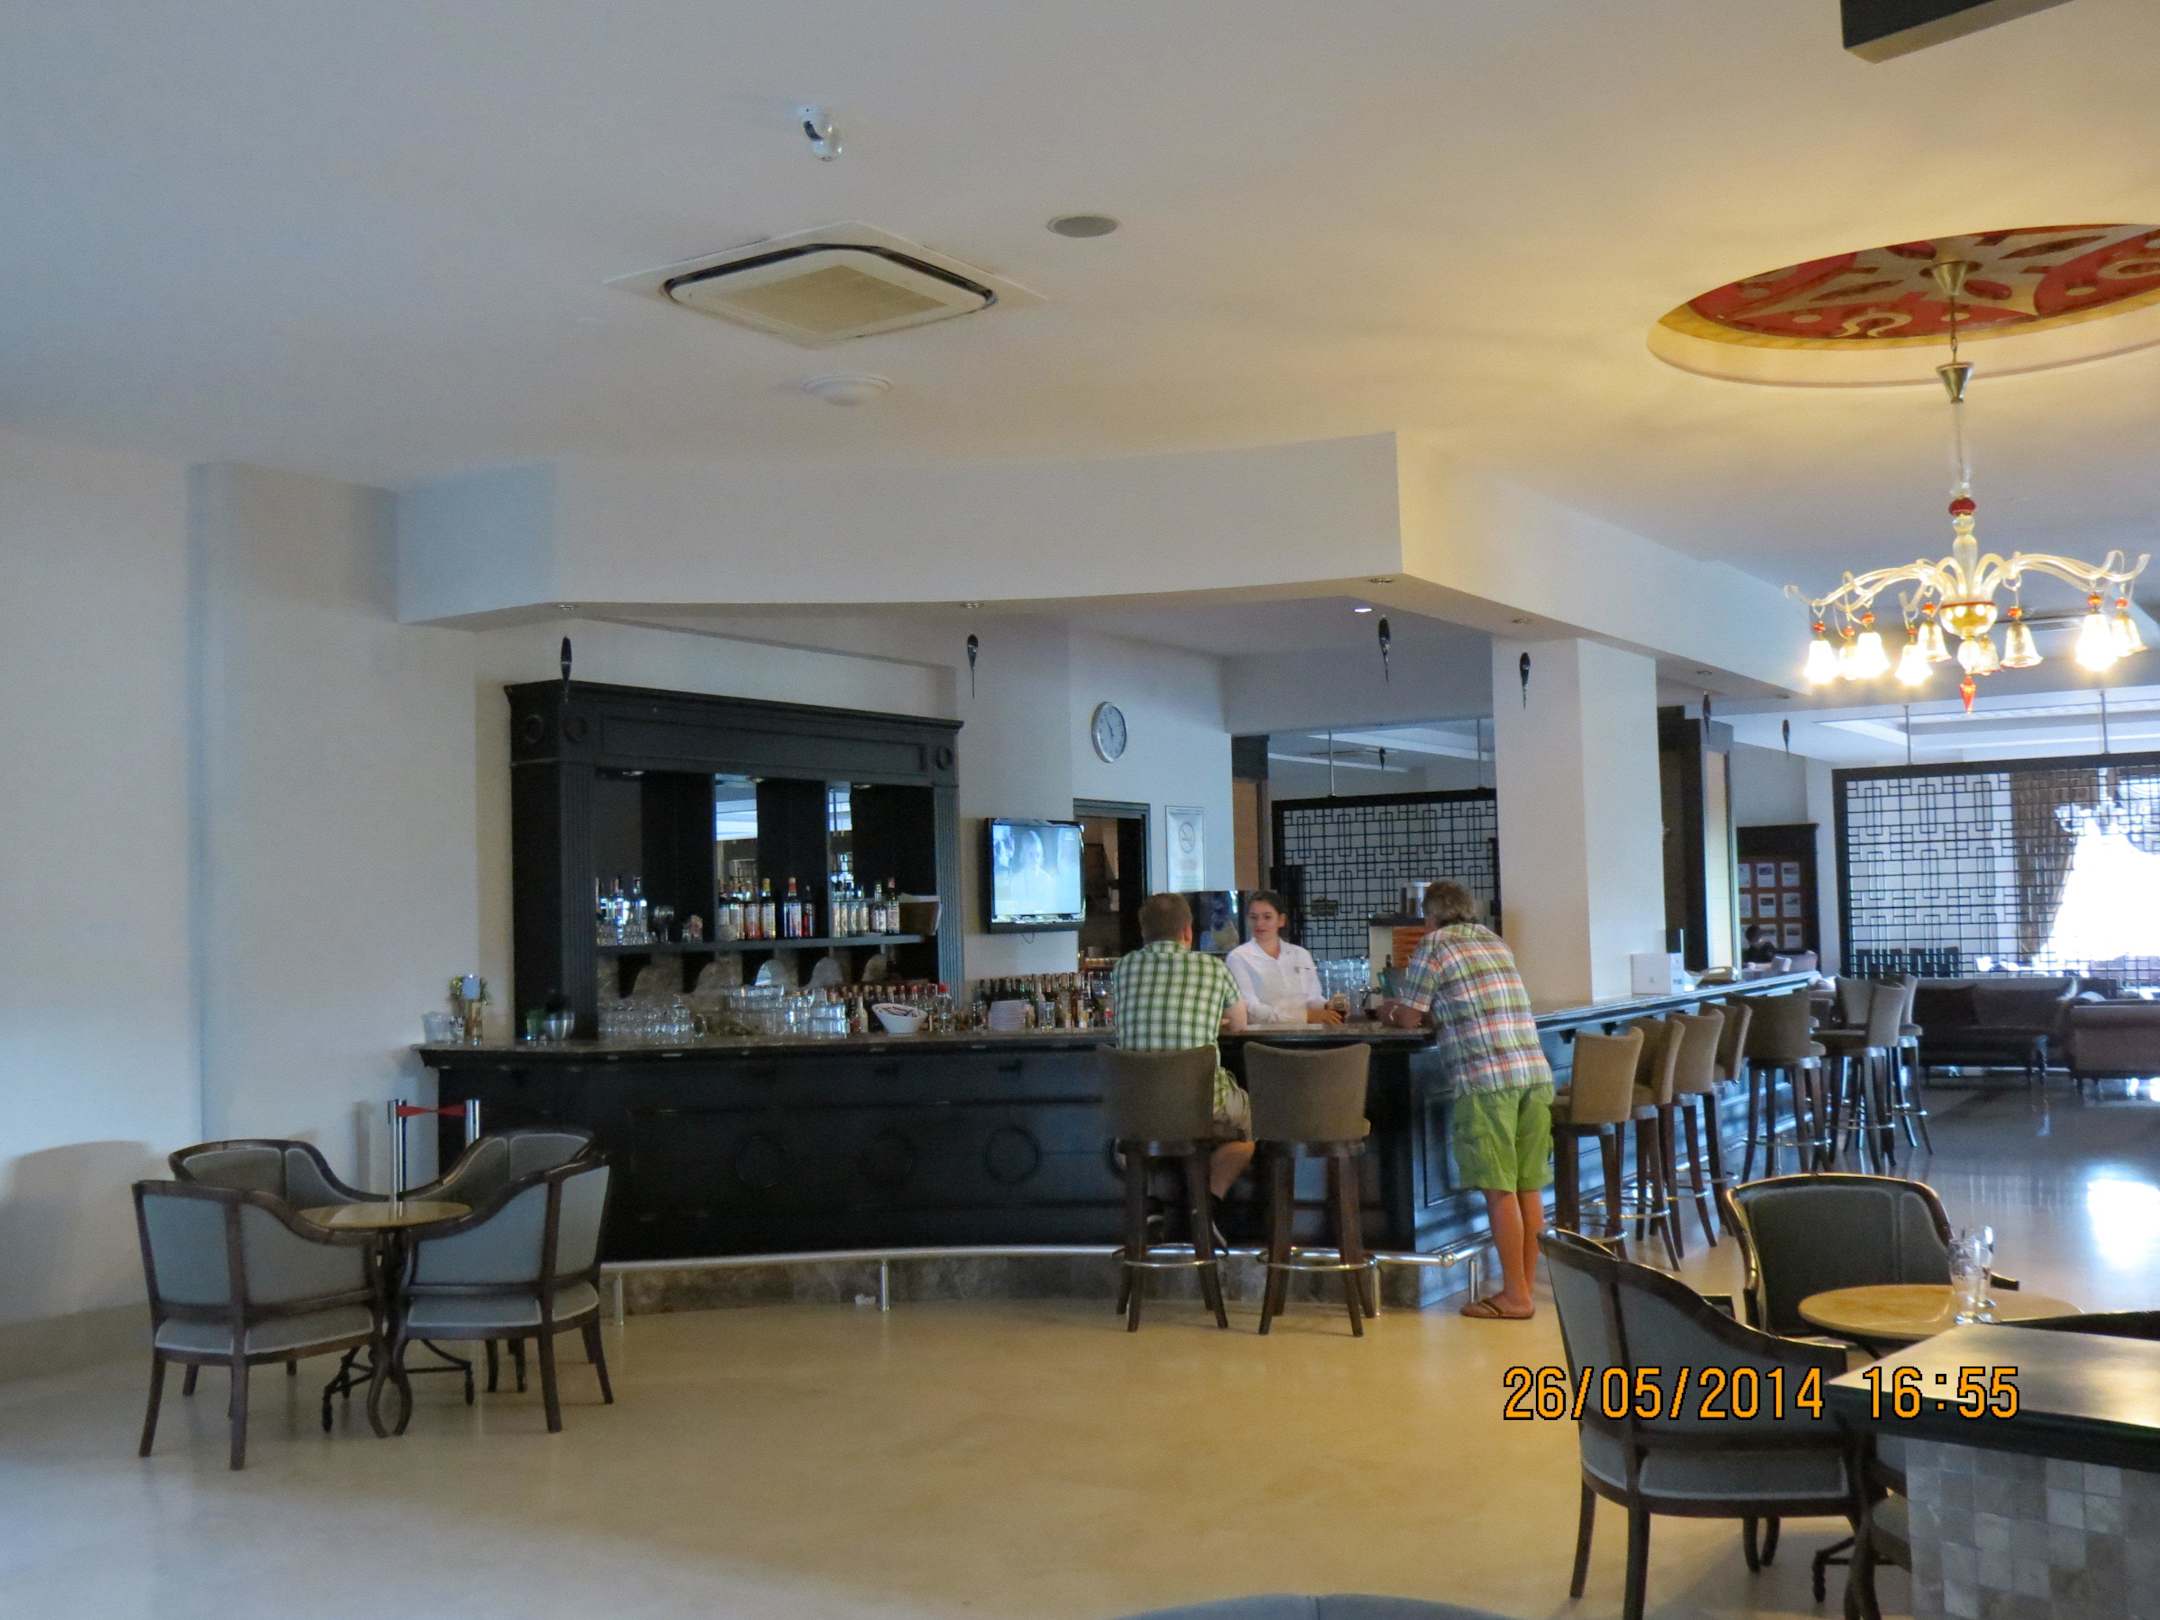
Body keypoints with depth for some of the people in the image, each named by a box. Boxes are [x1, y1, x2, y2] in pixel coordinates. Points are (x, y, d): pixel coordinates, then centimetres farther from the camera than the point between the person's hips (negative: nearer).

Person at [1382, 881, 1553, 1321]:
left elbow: (1409, 1019, 5)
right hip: (1535, 1070, 7)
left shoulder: (1433, 946, 3)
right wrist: (1436, 1014, 38)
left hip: (1486, 1078, -6)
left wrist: (1392, 1011, 26)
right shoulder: (1496, 942, 22)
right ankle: (1525, 1286, 17)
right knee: (1529, 1187, 10)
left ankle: (1515, 1295, 1)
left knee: (1499, 1189, -2)